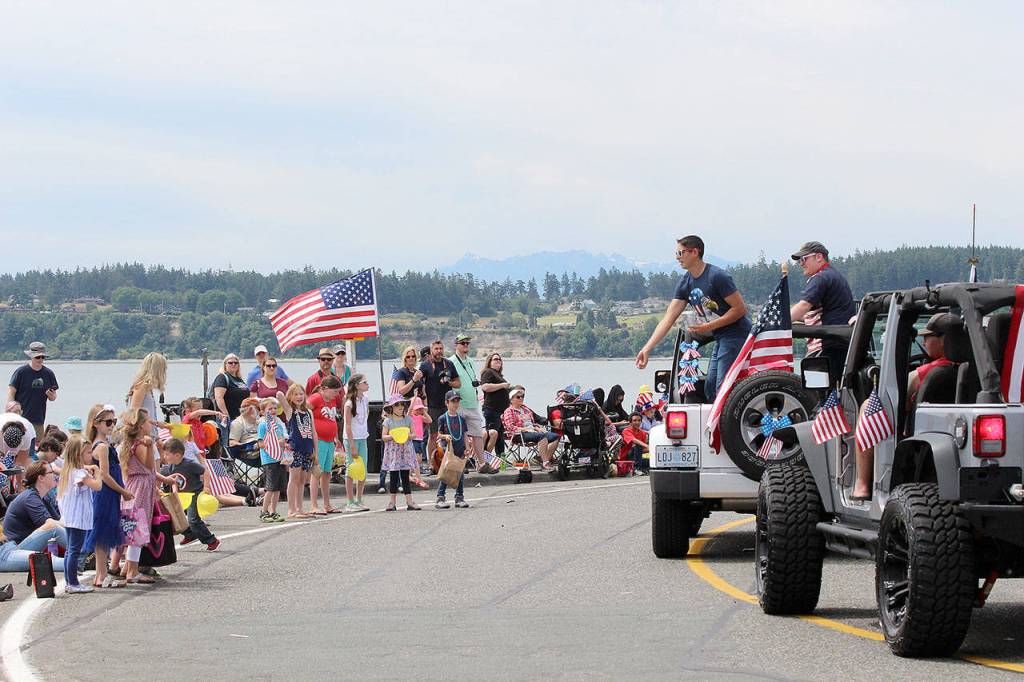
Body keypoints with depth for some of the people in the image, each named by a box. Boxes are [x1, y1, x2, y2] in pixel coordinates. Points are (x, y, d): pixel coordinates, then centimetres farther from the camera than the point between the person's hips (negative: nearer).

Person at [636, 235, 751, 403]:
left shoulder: (717, 276, -17)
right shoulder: (685, 283, 7)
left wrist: (709, 326, -19)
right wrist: (646, 349, -3)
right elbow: (668, 319, 5)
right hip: (720, 338, 9)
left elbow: (740, 308, -17)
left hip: (736, 334, -9)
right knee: (710, 389, 8)